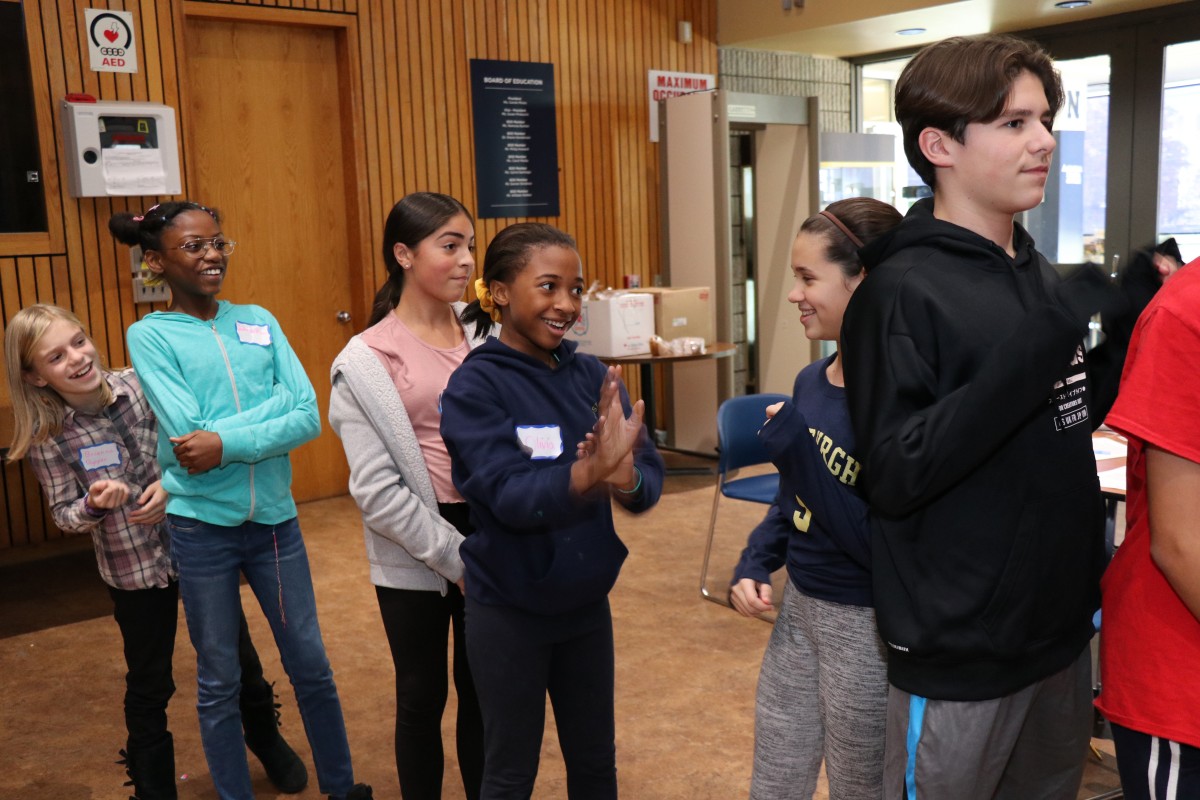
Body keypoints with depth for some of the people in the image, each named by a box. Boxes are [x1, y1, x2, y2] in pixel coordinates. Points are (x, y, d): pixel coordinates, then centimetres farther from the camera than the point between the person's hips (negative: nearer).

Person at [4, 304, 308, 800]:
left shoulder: (142, 385, -13)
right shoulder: (48, 439, -14)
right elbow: (64, 514, -6)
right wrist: (95, 504, -27)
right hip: (133, 571, -1)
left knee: (237, 654, 17)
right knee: (149, 683, 14)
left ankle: (268, 742, 43)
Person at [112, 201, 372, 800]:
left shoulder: (259, 321, 3)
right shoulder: (149, 335, -5)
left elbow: (308, 418, -7)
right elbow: (189, 437, -17)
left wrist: (229, 443, -19)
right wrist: (276, 400, -13)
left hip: (275, 519, 3)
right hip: (201, 526, -2)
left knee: (311, 667, 13)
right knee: (219, 683, 12)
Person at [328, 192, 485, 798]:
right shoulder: (367, 361, -10)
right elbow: (377, 491, -13)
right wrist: (455, 557, -14)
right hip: (415, 555, -3)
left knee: (482, 688, 16)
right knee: (423, 696, 14)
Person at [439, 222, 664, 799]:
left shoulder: (593, 377, -2)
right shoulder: (475, 386, -15)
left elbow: (651, 481, -7)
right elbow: (509, 496, -26)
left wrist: (626, 480, -30)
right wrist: (587, 473, -43)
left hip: (587, 603, 5)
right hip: (507, 610, -4)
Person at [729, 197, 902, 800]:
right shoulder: (810, 381, 2)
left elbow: (885, 545, -26)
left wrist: (800, 452, -27)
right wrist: (753, 566, 0)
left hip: (868, 626, -7)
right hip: (798, 608, 8)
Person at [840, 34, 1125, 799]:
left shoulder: (1040, 272, 7)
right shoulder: (903, 289, -17)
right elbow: (895, 476, -25)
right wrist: (1043, 338, -29)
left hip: (1060, 627, 8)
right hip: (961, 648, -7)